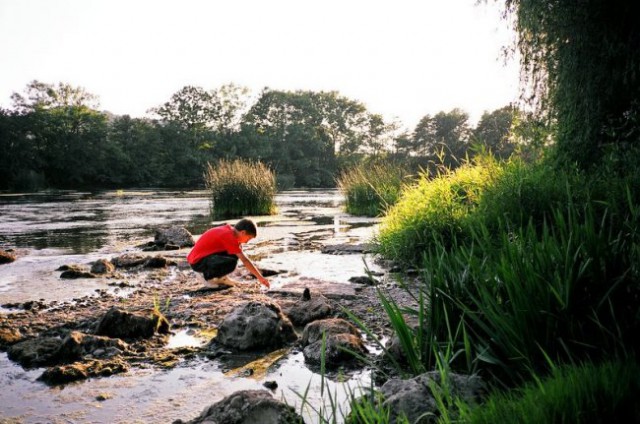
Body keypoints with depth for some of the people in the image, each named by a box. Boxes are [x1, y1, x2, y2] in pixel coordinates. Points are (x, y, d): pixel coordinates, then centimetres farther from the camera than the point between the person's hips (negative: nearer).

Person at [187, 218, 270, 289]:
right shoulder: (229, 236, -21)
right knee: (231, 262, -29)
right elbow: (244, 260, -22)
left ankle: (220, 277, 10)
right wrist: (260, 277, -19)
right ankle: (209, 278, -6)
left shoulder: (228, 229, 6)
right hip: (197, 262, -10)